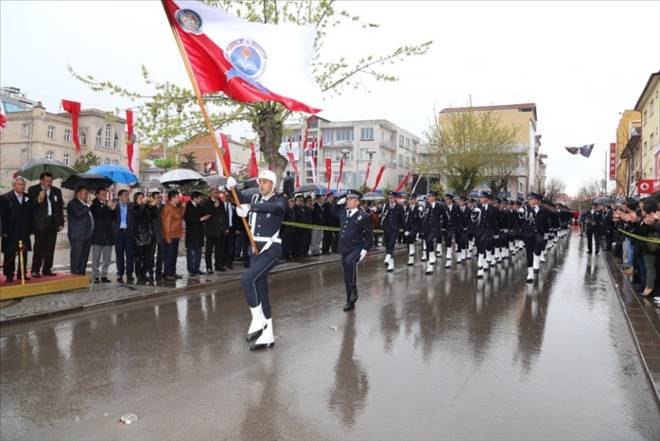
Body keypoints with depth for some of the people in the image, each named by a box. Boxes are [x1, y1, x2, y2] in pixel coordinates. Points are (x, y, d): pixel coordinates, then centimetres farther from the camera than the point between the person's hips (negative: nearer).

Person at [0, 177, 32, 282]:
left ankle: (22, 273, 13)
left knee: (24, 254, 5)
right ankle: (9, 275, 9)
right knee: (10, 254, 2)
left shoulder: (28, 198, 10)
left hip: (24, 232, 4)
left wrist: (30, 229, 4)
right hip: (10, 233, -3)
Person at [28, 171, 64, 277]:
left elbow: (60, 208, 14)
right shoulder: (33, 190, 3)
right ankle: (35, 270, 1)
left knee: (50, 248, 5)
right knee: (39, 247, -5)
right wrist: (38, 200, -21)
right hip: (40, 224, -4)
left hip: (53, 224, 4)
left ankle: (47, 269, 13)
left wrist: (61, 223, 9)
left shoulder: (57, 191, 13)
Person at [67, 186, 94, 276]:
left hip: (87, 235, 8)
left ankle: (82, 275, 12)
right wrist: (88, 206, -13)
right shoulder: (73, 203, -4)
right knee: (76, 256, -7)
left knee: (84, 257, 8)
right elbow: (79, 214, -22)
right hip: (78, 236, -8)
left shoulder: (85, 205, 21)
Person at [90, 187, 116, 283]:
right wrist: (107, 206, -27)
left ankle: (104, 275, 12)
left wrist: (113, 209, -7)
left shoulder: (108, 204, 13)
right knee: (96, 257, 0)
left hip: (108, 235, 4)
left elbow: (113, 218, 9)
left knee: (107, 257, 6)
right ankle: (96, 276, 4)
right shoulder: (95, 204, 1)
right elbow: (98, 212, -20)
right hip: (98, 235, -4)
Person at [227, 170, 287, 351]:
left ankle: (258, 320, -7)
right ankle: (267, 335, 18)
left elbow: (275, 207, -29)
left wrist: (250, 208, -34)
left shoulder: (280, 201, -8)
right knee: (260, 290, 9)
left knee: (247, 279, -24)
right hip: (255, 249, 7)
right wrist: (232, 187, -12)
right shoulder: (255, 198, 11)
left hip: (271, 249, -7)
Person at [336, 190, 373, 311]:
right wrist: (340, 202, 11)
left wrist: (365, 250, -15)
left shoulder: (363, 216, -9)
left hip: (357, 249, -6)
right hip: (344, 249, 6)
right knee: (347, 277, 10)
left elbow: (370, 236, -6)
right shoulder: (343, 213, 6)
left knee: (349, 261, -36)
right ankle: (350, 302, 24)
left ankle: (354, 290, -21)